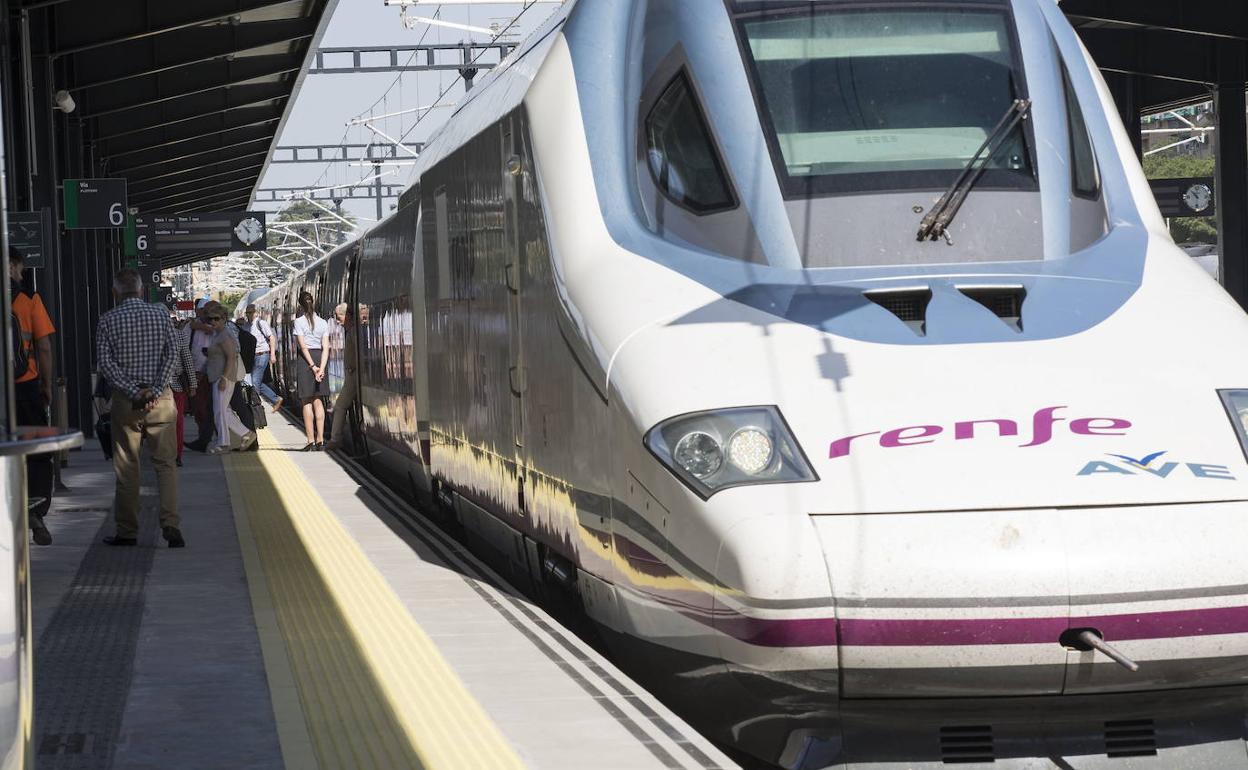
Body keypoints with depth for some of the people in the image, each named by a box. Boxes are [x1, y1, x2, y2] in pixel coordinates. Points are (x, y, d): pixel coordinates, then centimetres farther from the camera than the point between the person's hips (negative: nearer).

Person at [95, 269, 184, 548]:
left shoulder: (108, 320, 0)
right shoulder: (160, 314, 2)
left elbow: (105, 362, -7)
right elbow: (172, 353, -5)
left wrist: (133, 392, -11)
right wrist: (155, 391, -10)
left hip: (125, 400, 0)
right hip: (160, 399, 0)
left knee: (126, 468, 7)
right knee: (165, 464, 3)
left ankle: (127, 532, 11)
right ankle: (171, 525, -10)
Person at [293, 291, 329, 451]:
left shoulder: (299, 321, -6)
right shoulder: (323, 322, 6)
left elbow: (303, 346, -12)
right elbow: (325, 348, -2)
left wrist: (313, 366, -12)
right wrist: (321, 368, -9)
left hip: (306, 359, -4)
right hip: (320, 358, 4)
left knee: (307, 402, 0)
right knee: (318, 401, 11)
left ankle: (311, 442, -3)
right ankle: (320, 440, 8)